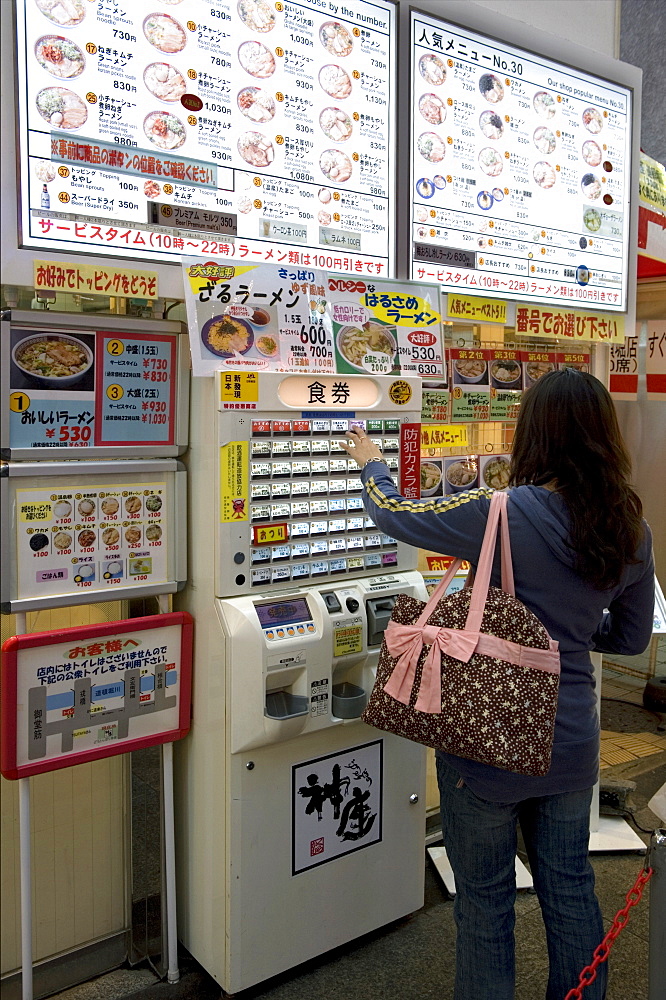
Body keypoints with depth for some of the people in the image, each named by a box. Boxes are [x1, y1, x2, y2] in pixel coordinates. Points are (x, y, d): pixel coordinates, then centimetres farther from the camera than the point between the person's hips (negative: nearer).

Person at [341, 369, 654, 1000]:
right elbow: (631, 638, 9)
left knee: (485, 900, 15)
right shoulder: (632, 532, -4)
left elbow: (394, 515, -8)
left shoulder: (506, 515, -23)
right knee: (570, 889, 23)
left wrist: (371, 465, 11)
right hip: (572, 744, 6)